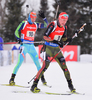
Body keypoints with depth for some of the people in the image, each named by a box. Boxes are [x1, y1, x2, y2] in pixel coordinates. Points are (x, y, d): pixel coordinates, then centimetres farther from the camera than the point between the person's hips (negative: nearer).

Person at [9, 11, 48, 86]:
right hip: (24, 45, -5)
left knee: (37, 62, 4)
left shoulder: (36, 25, 11)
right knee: (20, 61, -15)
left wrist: (43, 17, 3)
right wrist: (19, 39, -19)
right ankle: (12, 78, -13)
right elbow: (16, 32, -3)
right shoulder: (24, 23, -3)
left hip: (31, 46, 5)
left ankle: (42, 78, 17)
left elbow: (46, 25, 17)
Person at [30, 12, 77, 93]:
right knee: (45, 66, -17)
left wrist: (67, 40, -9)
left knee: (64, 66, 2)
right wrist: (55, 41, -29)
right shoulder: (52, 25, -18)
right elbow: (45, 37, -19)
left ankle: (70, 85, 13)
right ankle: (34, 85, -15)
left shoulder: (64, 27, 3)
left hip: (57, 49, 6)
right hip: (48, 48, -6)